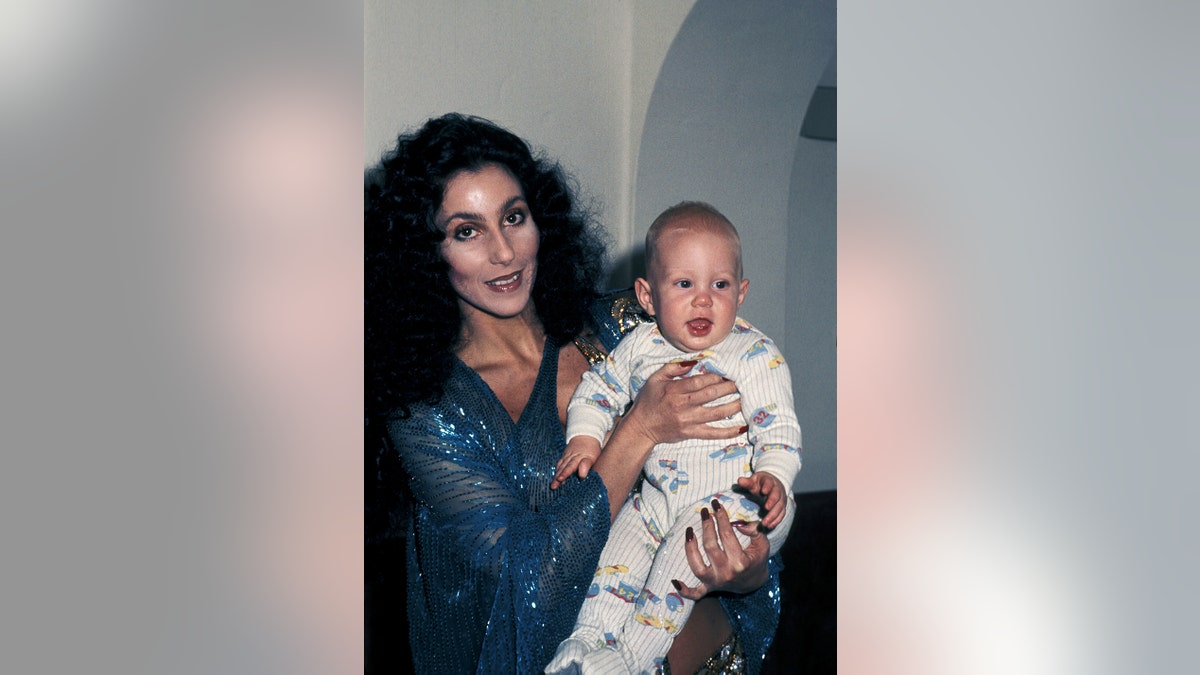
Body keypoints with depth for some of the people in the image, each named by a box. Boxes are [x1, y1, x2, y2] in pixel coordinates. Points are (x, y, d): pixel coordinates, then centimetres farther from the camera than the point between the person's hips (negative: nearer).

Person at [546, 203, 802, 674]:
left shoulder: (755, 356, -10)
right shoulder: (641, 346, 3)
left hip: (733, 498, -6)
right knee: (624, 535, -12)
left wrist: (773, 477, -30)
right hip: (658, 495, 6)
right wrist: (584, 437, -3)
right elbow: (598, 389, 15)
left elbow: (779, 428, -11)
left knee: (687, 545, -27)